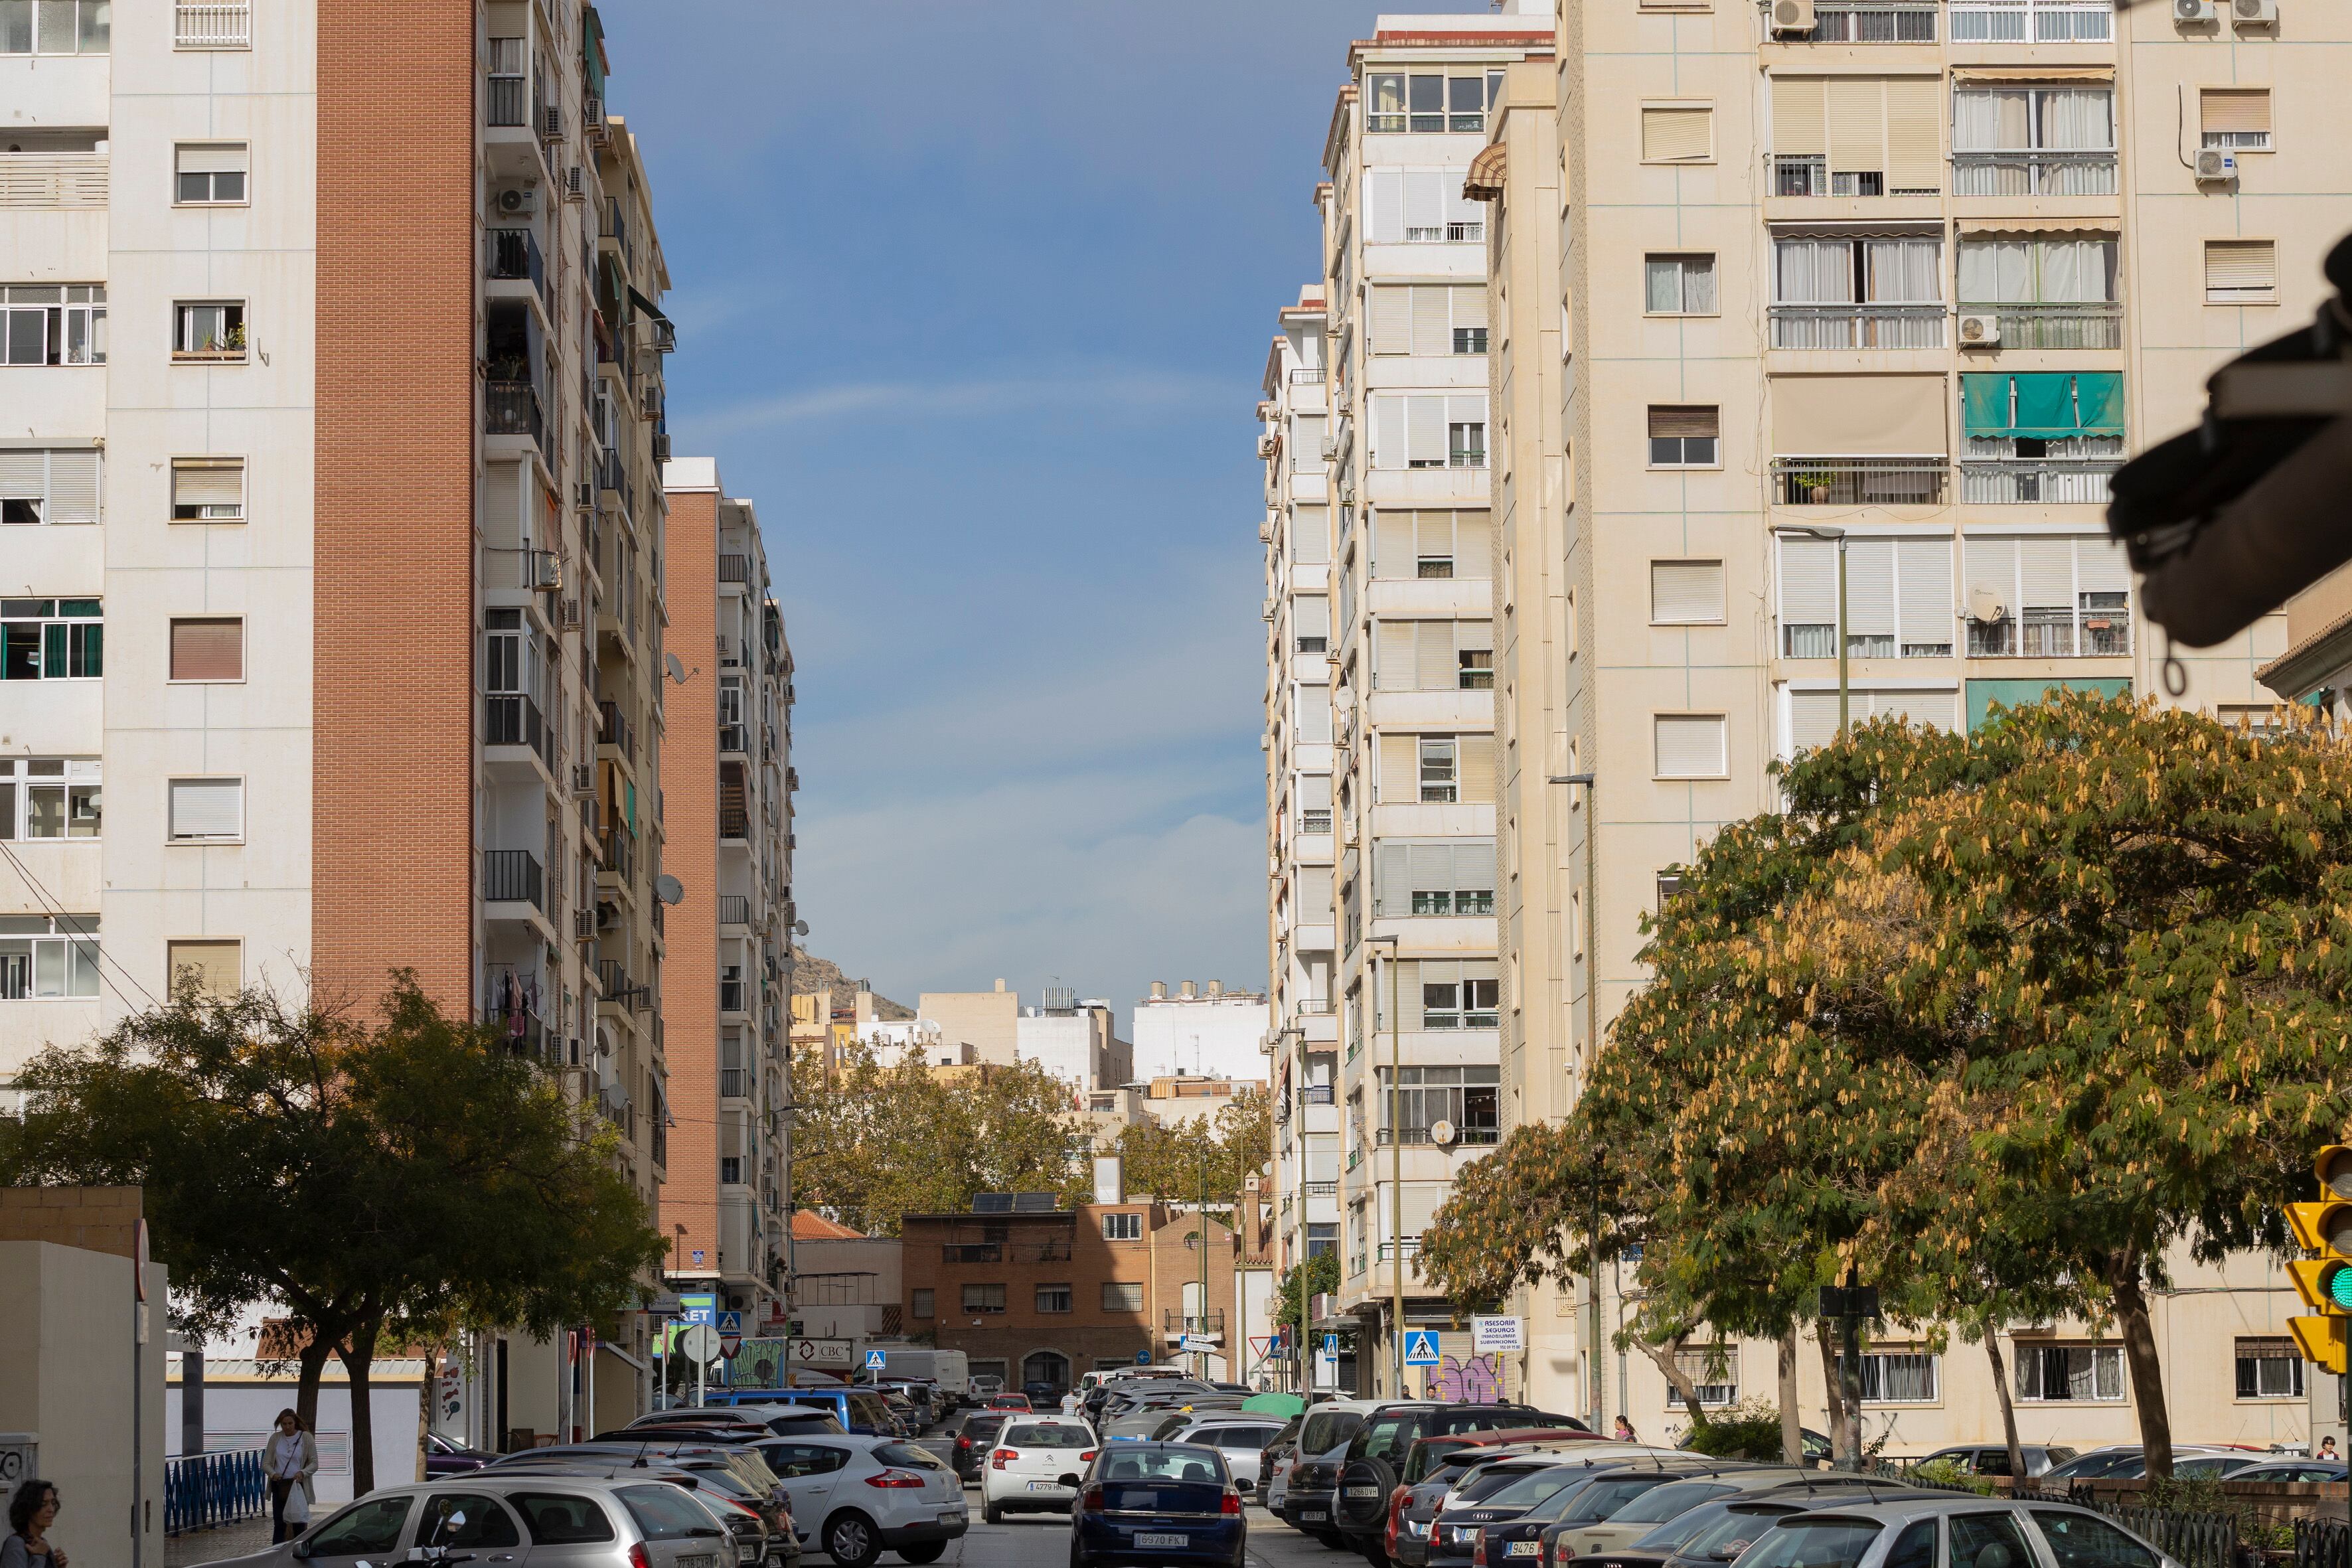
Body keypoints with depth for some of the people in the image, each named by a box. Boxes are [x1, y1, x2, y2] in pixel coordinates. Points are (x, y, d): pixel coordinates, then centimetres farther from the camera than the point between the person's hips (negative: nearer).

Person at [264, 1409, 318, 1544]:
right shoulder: (275, 1438, 5)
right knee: (279, 1525, 0)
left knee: (299, 1525, 1)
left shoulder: (305, 1438, -1)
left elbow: (314, 1463, -1)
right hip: (279, 1486, 2)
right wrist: (273, 1474, -16)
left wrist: (302, 1473, -21)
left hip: (299, 1486, -2)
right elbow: (266, 1463, 6)